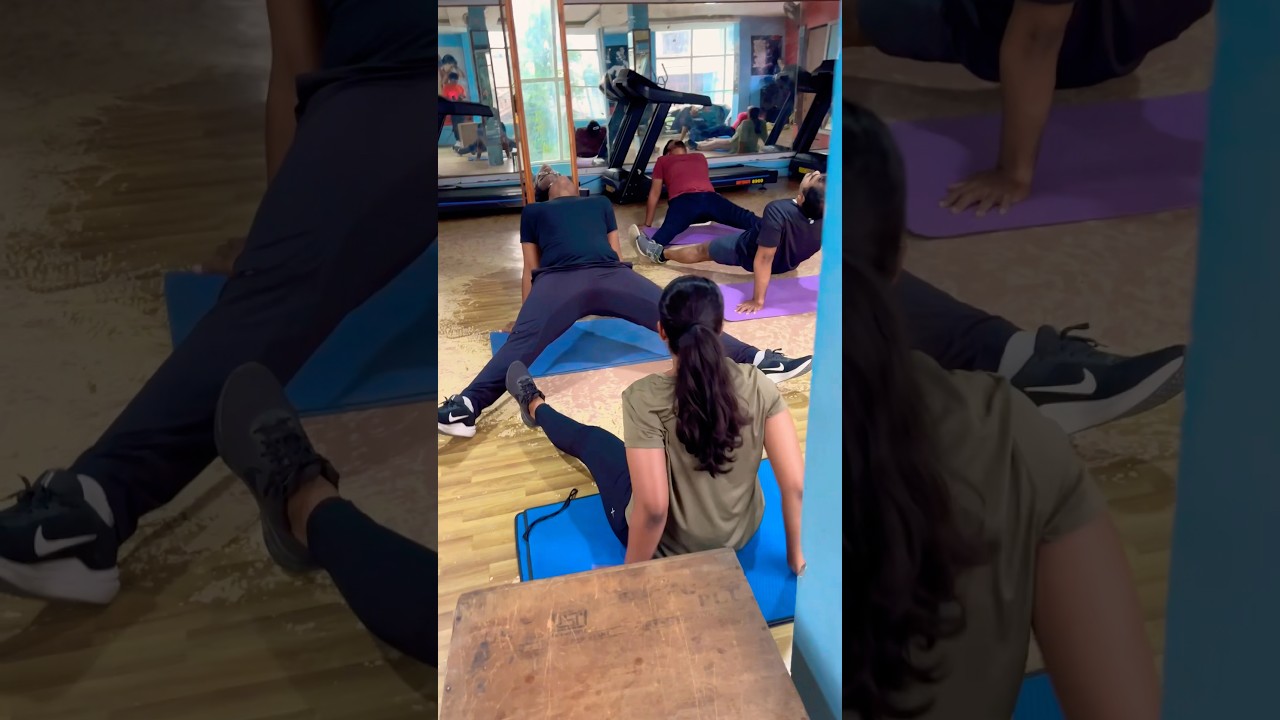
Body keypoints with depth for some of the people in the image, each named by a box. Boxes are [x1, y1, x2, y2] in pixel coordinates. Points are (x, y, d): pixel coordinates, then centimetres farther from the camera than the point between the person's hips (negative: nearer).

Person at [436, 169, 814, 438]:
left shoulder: (599, 202, 38)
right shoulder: (534, 211, 32)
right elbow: (530, 269, 24)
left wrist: (627, 303, 23)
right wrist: (526, 314, 15)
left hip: (610, 273, 2)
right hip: (558, 278, -2)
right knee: (522, 339, -29)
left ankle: (756, 360, -26)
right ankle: (466, 406, -50)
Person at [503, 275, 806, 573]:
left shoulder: (645, 398, -29)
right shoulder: (756, 384, -20)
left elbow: (652, 508, -32)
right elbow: (796, 485, -19)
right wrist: (796, 557, -4)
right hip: (743, 533, 3)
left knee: (591, 439, 24)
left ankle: (535, 407, 54)